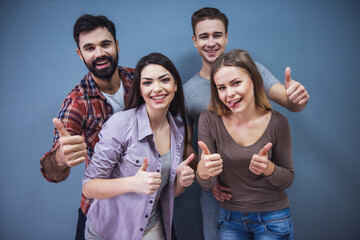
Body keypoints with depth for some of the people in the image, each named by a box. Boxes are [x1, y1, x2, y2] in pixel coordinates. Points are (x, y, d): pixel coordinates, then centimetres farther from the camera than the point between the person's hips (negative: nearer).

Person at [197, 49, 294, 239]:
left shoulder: (277, 122, -15)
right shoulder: (209, 120, -15)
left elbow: (288, 179, -5)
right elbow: (206, 184, -11)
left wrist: (268, 168, -26)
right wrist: (203, 170, -34)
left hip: (273, 219, 0)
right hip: (229, 218, 1)